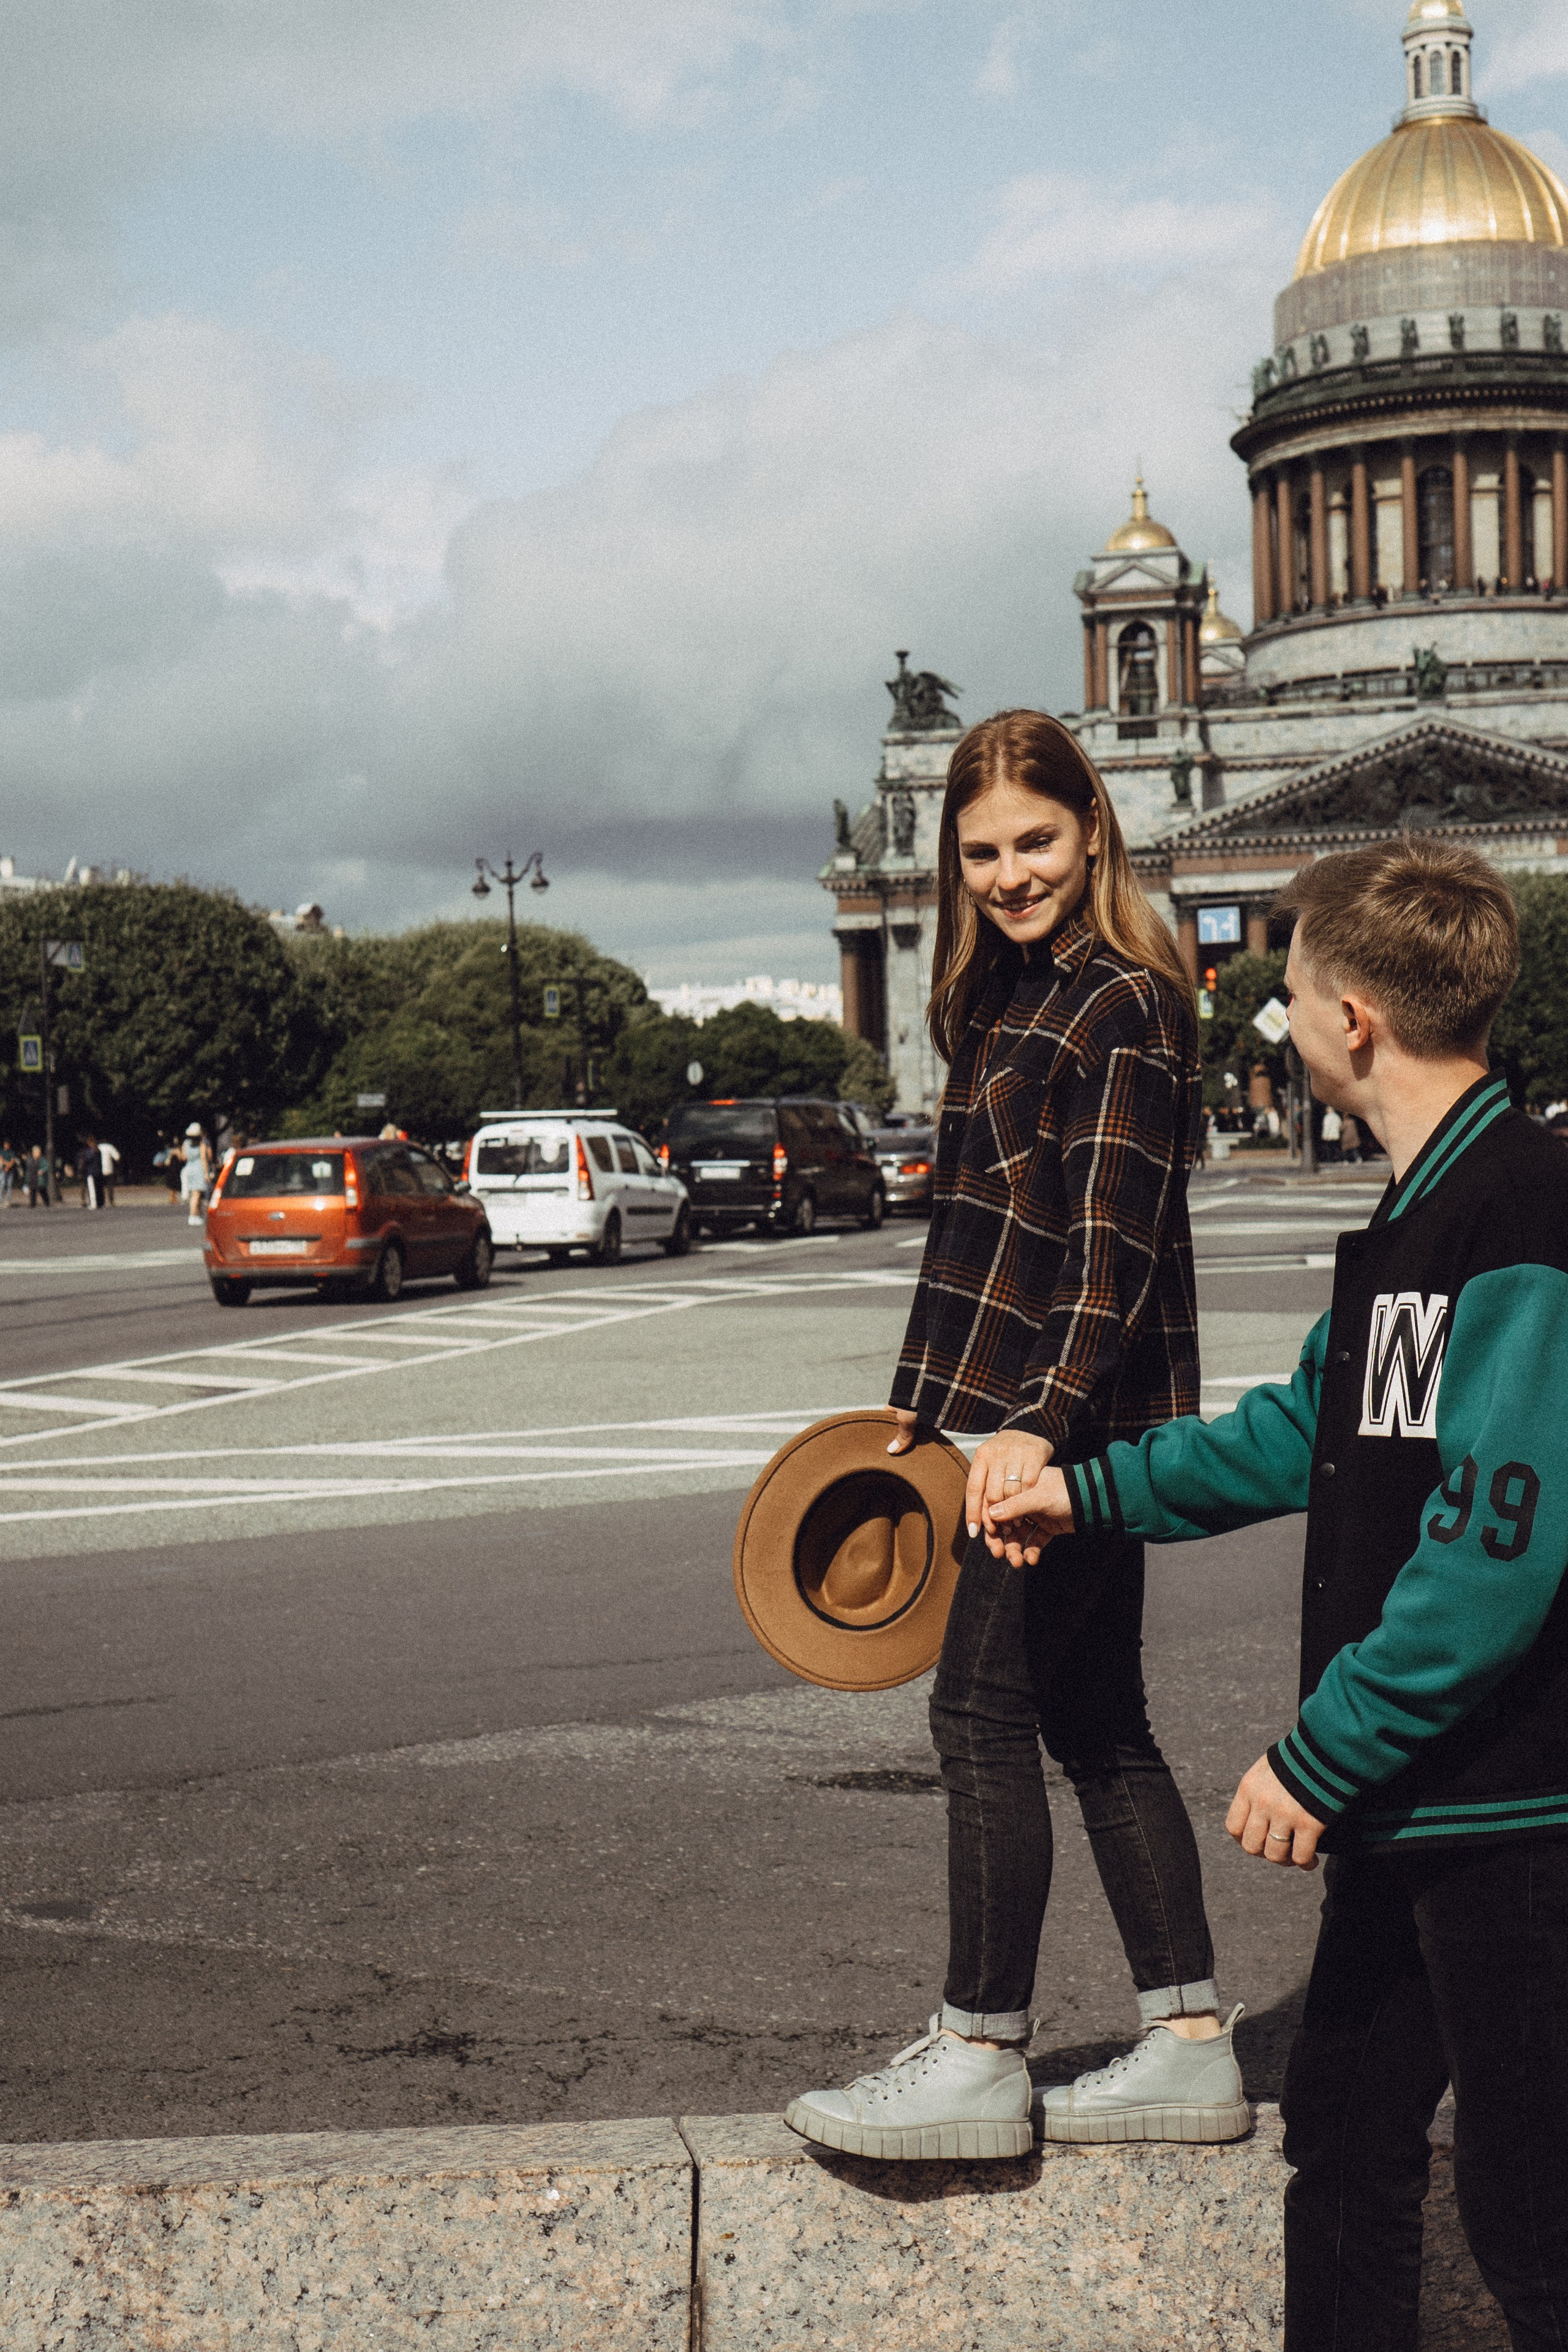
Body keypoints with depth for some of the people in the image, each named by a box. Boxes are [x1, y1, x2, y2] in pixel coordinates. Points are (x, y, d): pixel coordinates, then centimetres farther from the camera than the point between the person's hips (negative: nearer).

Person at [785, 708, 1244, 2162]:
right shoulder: (1005, 1000, 16)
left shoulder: (1125, 1004, -13)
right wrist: (921, 1400, 23)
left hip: (1077, 1422, -10)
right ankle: (1190, 2049, 18)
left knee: (984, 1715, -4)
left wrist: (1042, 1422, -29)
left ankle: (979, 2061, 6)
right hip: (1019, 1415, 10)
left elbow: (1116, 1240, -21)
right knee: (1097, 1726, 12)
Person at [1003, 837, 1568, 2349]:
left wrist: (1320, 1754, -20)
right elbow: (1306, 1429, 25)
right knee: (1341, 2139, 19)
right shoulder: (1413, 1217, 11)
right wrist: (1087, 1491, 26)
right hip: (1405, 1800, 10)